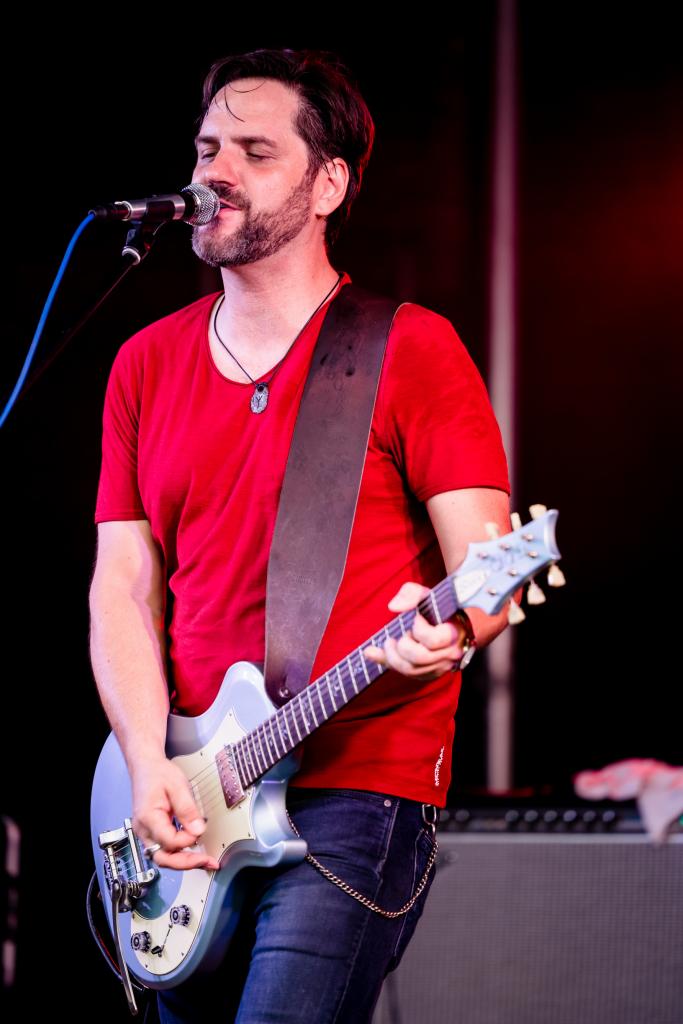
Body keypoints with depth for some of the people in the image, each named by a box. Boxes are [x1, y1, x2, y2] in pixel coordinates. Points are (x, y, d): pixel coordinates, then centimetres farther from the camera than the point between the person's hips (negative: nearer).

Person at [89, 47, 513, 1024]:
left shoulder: (411, 350, -2)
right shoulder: (148, 365, 13)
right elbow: (123, 586, 10)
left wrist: (447, 630, -30)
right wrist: (148, 762, -5)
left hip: (356, 791, -6)